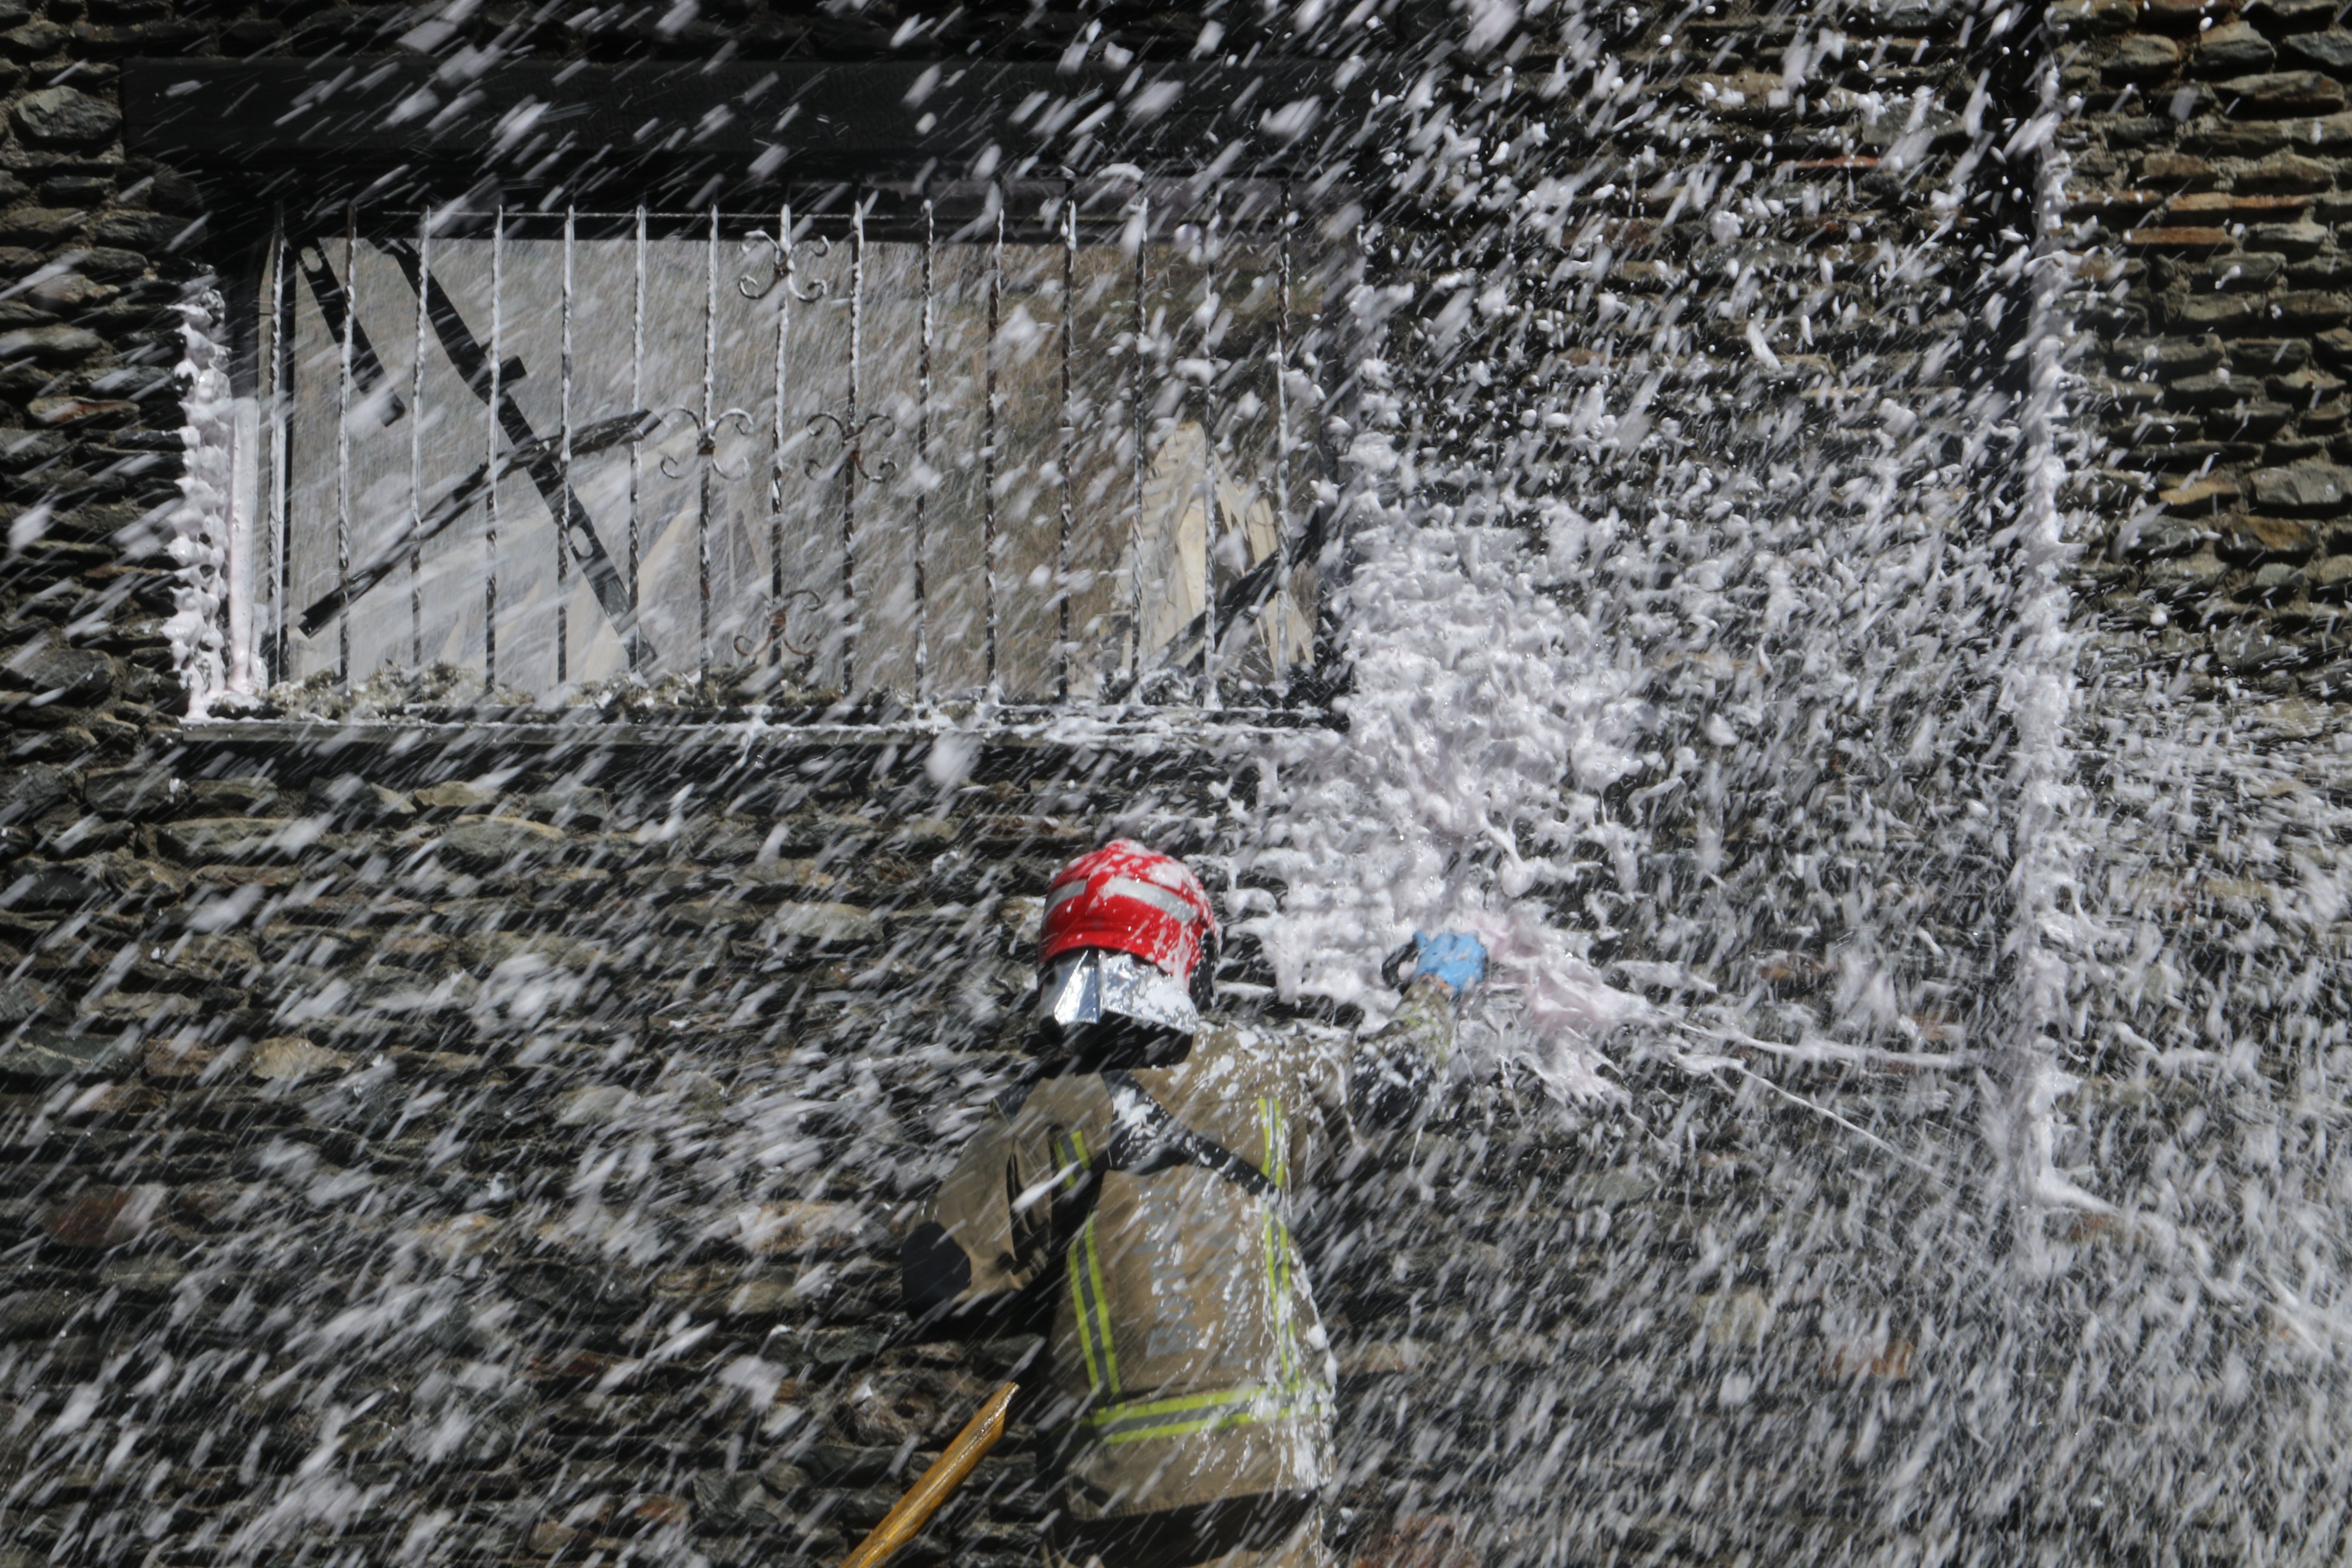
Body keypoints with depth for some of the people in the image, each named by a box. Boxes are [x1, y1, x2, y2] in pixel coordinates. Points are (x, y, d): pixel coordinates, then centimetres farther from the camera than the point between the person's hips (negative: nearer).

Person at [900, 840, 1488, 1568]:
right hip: (1270, 1469, 1)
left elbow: (937, 1288, -6)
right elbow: (1394, 1071, 20)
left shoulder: (1029, 1126, -5)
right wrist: (1434, 986, 42)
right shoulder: (1261, 1072, 1)